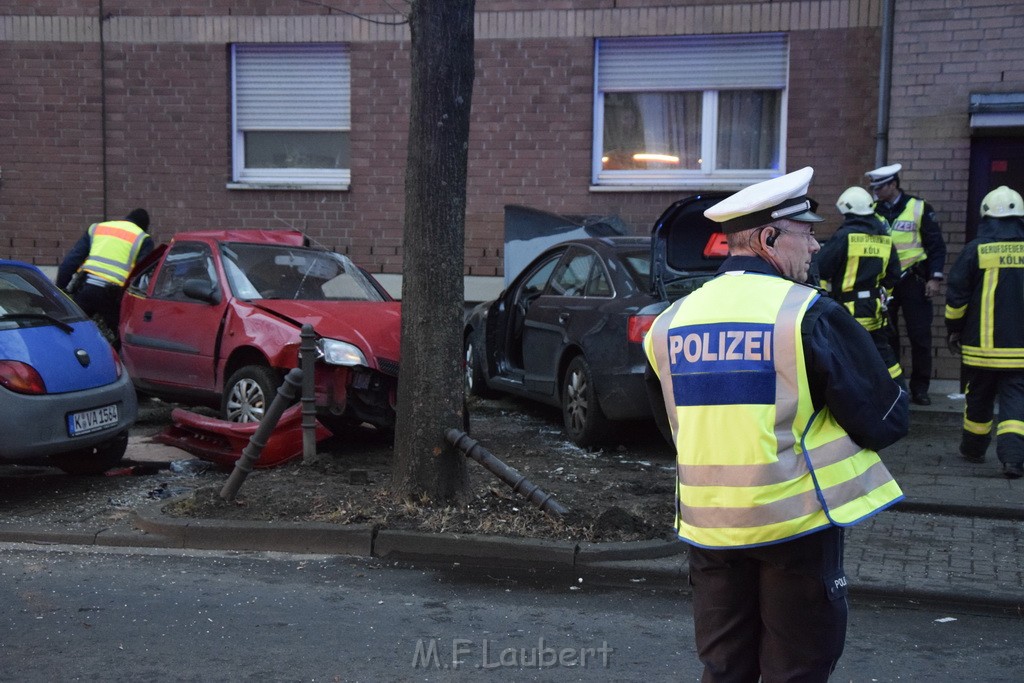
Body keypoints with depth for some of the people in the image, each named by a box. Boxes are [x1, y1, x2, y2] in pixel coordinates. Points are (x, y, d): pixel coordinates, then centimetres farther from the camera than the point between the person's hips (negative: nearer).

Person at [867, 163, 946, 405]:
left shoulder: (919, 208, -2)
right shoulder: (872, 211, 6)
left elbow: (936, 245, 0)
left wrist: (935, 277, -8)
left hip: (913, 281, -2)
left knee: (920, 337, 0)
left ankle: (920, 388, 10)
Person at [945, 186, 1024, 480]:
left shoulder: (975, 250, -6)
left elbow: (956, 296, -3)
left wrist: (953, 329, 9)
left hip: (982, 345, -1)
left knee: (979, 398, 14)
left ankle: (973, 448, 28)